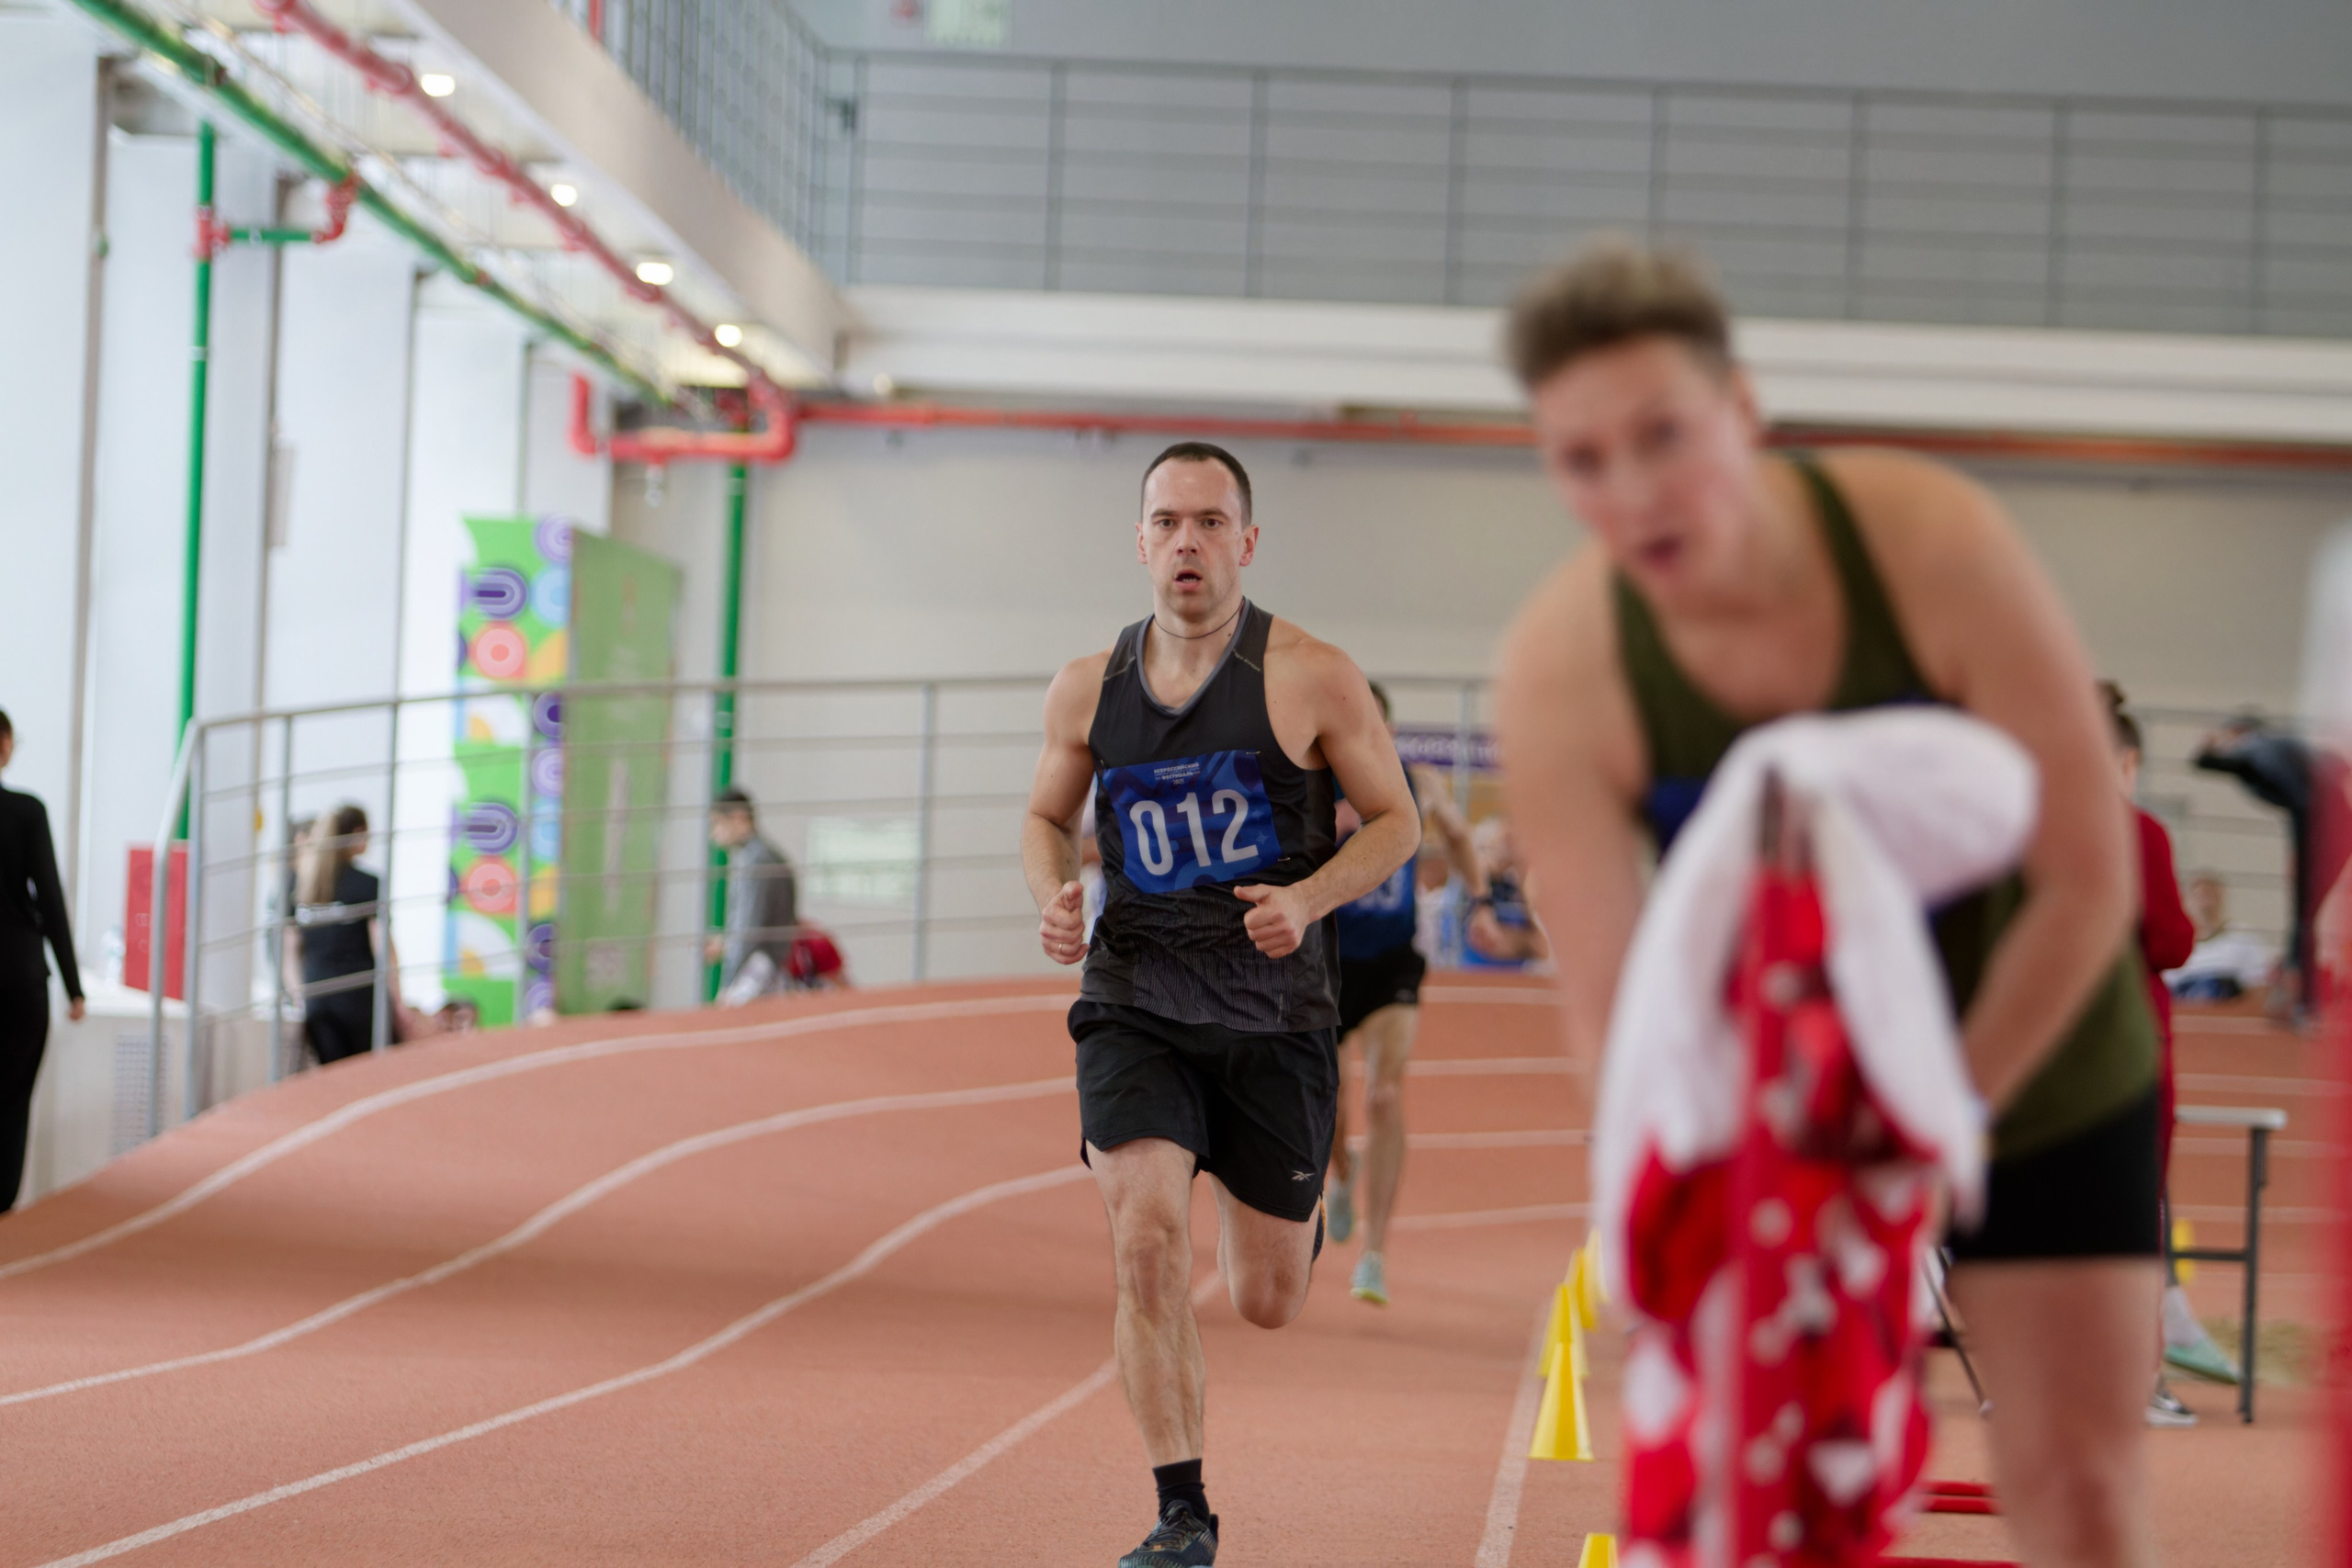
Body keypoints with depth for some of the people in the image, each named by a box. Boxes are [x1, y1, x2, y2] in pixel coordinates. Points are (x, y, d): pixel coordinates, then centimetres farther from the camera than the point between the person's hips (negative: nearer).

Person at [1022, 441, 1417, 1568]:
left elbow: (1395, 821, 1)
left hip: (1273, 1016, -1)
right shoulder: (1088, 690, 3)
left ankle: (1293, 1215, 47)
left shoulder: (1312, 680, -6)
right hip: (1134, 1007, 1)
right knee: (1146, 1242, -20)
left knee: (1267, 1302, 7)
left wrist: (1309, 898, -18)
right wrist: (1052, 896, -4)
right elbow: (1046, 817, 19)